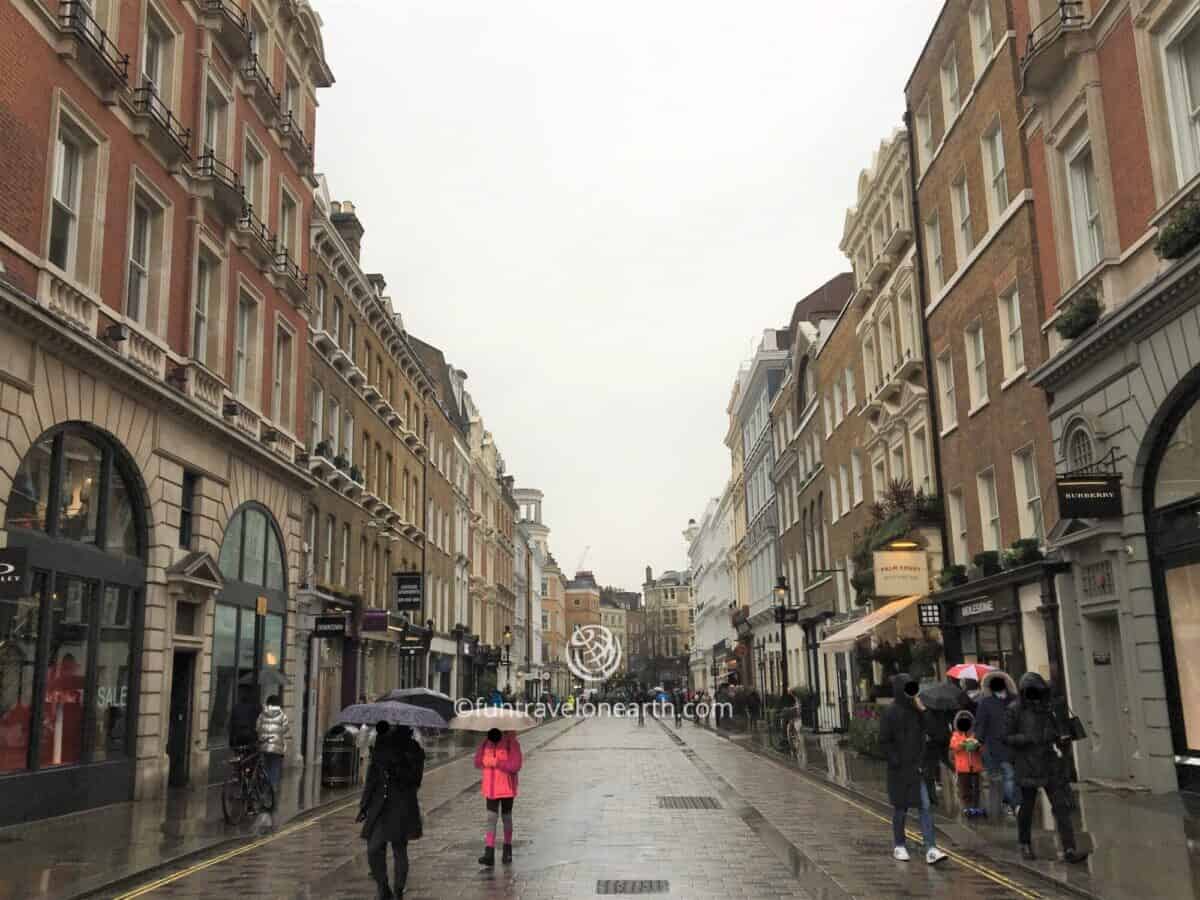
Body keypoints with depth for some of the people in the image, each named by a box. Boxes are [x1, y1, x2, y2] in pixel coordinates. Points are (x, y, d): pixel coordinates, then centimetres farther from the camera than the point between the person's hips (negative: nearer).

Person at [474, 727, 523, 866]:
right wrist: (486, 762, -18)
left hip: (507, 788, -3)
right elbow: (477, 762, 2)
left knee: (506, 817, 10)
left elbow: (515, 766, -20)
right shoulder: (486, 742, 4)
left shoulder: (512, 743, -12)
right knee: (491, 819, -3)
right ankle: (489, 854, -6)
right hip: (490, 788, 3)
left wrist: (496, 762, -21)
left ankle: (507, 851, 25)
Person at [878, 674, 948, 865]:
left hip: (918, 768, 4)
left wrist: (923, 712, -8)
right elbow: (884, 742, -8)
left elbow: (928, 733, 1)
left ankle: (931, 849, -7)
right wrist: (897, 762, -13)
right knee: (900, 808, 8)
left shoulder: (917, 711, 7)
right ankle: (899, 845, 24)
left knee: (926, 807, -5)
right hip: (899, 770, -4)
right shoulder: (890, 713, -8)